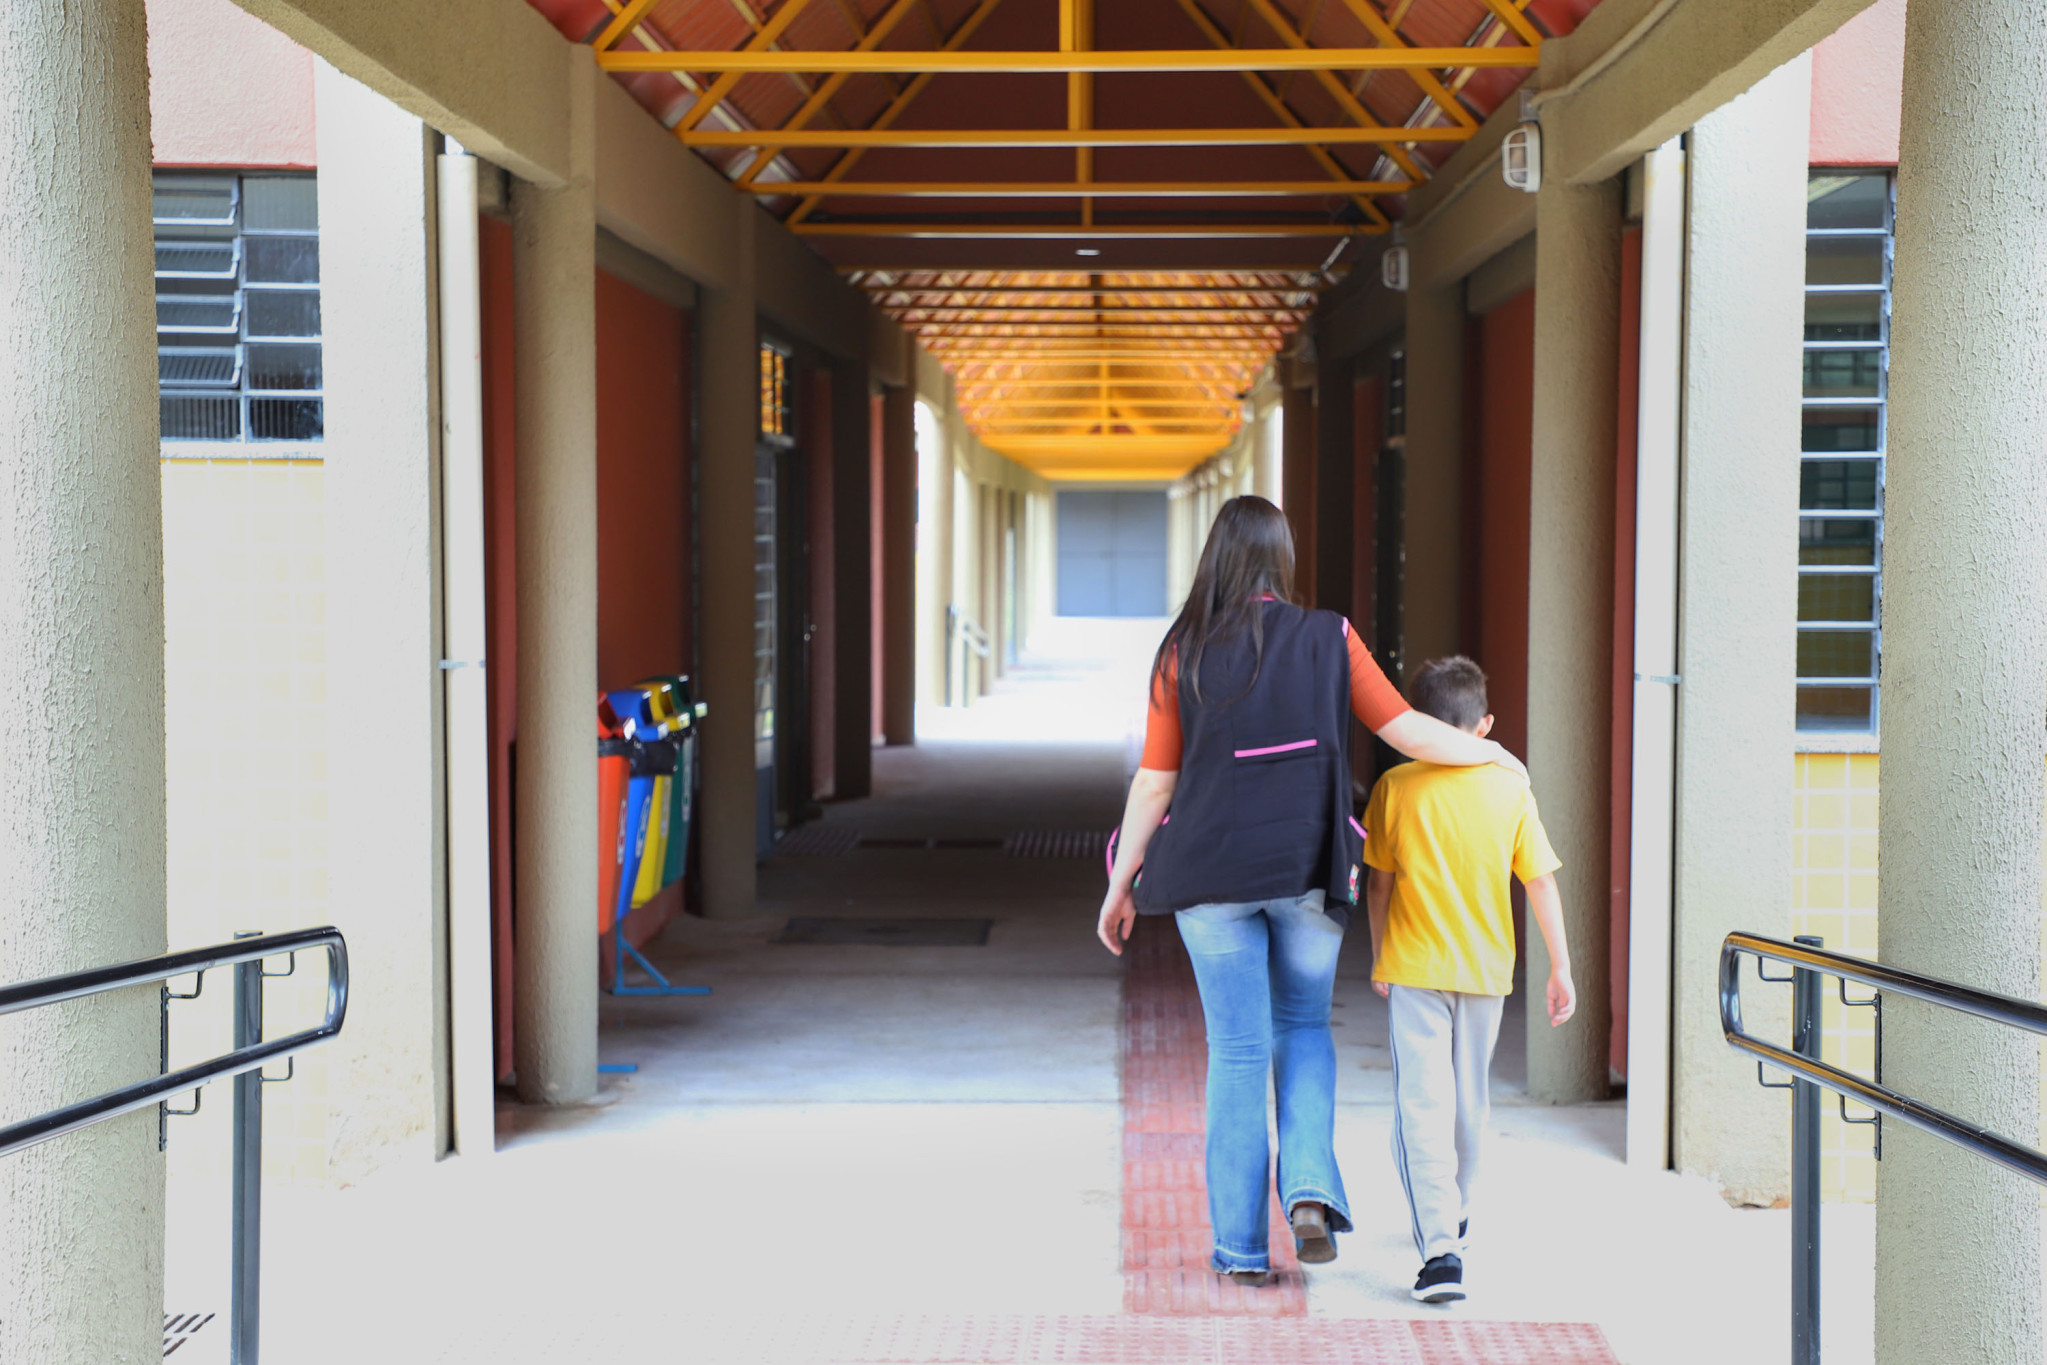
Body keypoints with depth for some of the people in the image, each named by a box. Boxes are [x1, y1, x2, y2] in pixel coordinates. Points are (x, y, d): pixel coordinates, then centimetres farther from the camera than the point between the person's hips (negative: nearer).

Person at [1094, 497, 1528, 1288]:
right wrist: (1495, 754, 15)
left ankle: (1240, 1248, 11)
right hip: (1309, 871, 0)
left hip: (1214, 875, 0)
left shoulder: (1184, 654, -3)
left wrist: (1119, 884, 8)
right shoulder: (1330, 640, -3)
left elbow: (1154, 784, -2)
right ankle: (1310, 1189, -1)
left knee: (1238, 1052, 8)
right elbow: (1409, 732, -2)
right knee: (1304, 1028, 21)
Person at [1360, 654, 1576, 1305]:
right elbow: (1541, 884, -2)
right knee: (1469, 1098, 21)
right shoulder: (1510, 789, -3)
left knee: (1422, 1106, -5)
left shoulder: (1396, 786, -6)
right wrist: (1560, 966, 6)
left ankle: (1440, 1247, -19)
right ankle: (1455, 1214, 40)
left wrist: (1380, 957, 14)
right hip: (1485, 968, 3)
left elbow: (1379, 883, 0)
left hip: (1413, 966, -3)